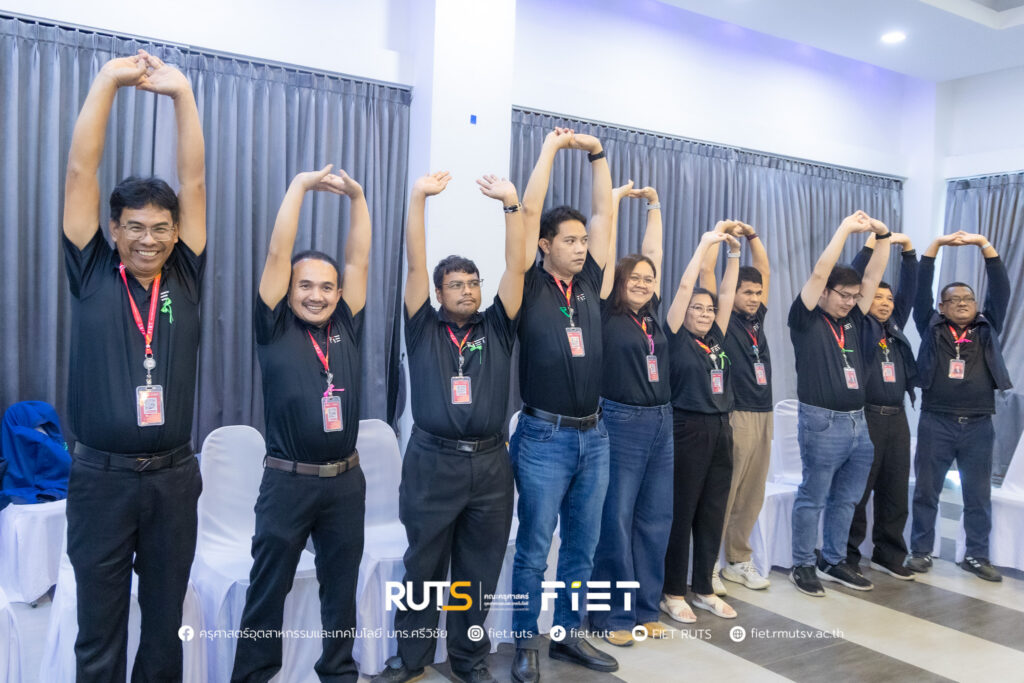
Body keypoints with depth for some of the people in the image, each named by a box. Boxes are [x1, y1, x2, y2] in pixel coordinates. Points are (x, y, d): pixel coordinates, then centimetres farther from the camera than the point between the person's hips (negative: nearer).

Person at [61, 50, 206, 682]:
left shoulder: (184, 279, 5)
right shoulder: (92, 275, 1)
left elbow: (194, 181, 1)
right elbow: (81, 172, -3)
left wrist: (181, 92, 0)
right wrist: (109, 80, -2)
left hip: (174, 477, 2)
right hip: (102, 478, -1)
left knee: (166, 623, 14)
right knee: (100, 632, 8)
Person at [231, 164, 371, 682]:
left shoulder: (346, 328, 7)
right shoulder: (275, 329, -2)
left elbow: (359, 261, 4)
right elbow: (278, 253, -8)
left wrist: (356, 196, 1)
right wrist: (300, 186, -7)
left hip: (346, 480, 3)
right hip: (288, 481, -3)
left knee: (341, 585, 15)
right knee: (268, 587, 8)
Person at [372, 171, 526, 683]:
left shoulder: (496, 328, 8)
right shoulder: (424, 329, 5)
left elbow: (516, 266, -1)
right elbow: (415, 264, -4)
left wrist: (511, 203, -9)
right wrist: (419, 197, -11)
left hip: (489, 463, 2)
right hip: (432, 462, -1)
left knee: (479, 572, 11)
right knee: (423, 568, 10)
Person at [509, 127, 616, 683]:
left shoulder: (589, 285, 9)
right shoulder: (529, 288, -5)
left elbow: (605, 214, 10)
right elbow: (529, 211, -10)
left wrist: (597, 153, 9)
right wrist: (552, 147, -3)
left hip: (593, 437, 6)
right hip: (544, 438, -5)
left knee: (582, 547, 14)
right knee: (534, 549, 5)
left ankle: (568, 634, 29)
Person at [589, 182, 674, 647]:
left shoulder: (651, 314, 10)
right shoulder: (608, 314, -5)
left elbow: (654, 253, 16)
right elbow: (607, 254, -6)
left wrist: (654, 206, 23)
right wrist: (615, 199, 1)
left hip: (661, 423, 7)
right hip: (620, 422, -6)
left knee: (654, 519, 11)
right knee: (616, 520, 0)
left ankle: (646, 609, 24)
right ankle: (613, 614, 13)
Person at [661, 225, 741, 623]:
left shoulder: (716, 339, 12)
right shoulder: (677, 339, -4)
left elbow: (727, 294, 12)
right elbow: (684, 288, -10)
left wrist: (734, 254, 6)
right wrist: (706, 244, -7)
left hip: (720, 431, 7)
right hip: (687, 430, -6)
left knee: (712, 514, 11)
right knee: (681, 513, 1)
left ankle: (704, 590, 22)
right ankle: (673, 593, 11)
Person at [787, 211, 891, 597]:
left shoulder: (853, 320, 14)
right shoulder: (807, 319, -4)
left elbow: (874, 275, 11)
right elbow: (819, 273, -13)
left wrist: (881, 235, 1)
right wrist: (845, 229, -9)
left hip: (858, 423, 7)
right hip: (822, 422, -7)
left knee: (845, 500, 14)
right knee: (812, 499, 2)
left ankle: (833, 562, 26)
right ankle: (802, 565, 13)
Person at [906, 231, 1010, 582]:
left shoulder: (987, 329, 10)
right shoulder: (931, 328, 6)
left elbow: (1000, 288, 2)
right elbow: (920, 289, -2)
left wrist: (984, 244, -5)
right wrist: (936, 245, -6)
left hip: (978, 424, 2)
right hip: (936, 422, -2)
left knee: (979, 494, 9)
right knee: (927, 490, 4)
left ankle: (977, 555, 20)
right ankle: (921, 551, 14)